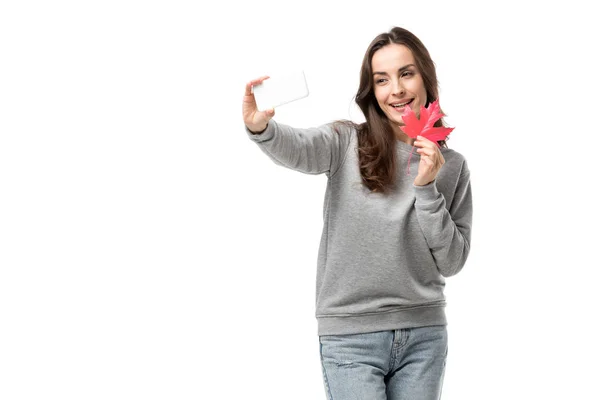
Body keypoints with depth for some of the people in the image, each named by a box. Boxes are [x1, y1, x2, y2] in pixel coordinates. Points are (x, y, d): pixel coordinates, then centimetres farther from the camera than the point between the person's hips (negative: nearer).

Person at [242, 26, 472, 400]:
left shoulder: (453, 165, 7)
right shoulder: (347, 143, 0)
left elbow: (452, 263, 2)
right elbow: (299, 148, -23)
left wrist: (427, 188, -9)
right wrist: (261, 128, -44)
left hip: (424, 335, 3)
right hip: (350, 337, -2)